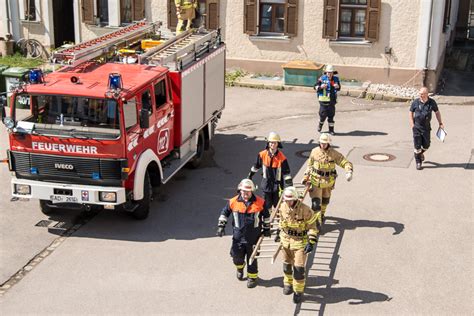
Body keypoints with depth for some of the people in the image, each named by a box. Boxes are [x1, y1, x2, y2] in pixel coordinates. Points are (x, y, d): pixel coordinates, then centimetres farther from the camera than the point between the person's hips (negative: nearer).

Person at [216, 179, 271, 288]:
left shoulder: (260, 202, -8)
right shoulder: (233, 202, -7)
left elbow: (266, 216, 7)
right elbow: (224, 213, 8)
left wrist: (266, 229, 11)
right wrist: (221, 226, 3)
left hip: (253, 237, -1)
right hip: (238, 236, 2)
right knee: (237, 256, 12)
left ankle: (252, 277, 26)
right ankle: (240, 267, 46)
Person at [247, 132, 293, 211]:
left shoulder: (282, 157, -13)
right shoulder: (262, 155, -6)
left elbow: (286, 173, -10)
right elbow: (256, 166, 12)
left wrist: (289, 186, -14)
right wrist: (250, 175, 23)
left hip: (277, 185, -2)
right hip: (266, 184, 2)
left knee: (277, 205, 6)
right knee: (267, 205, 10)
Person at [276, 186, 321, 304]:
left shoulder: (305, 209, -22)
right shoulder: (282, 207, -7)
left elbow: (313, 226, -15)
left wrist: (311, 243, -19)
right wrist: (280, 234, 19)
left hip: (300, 241, -5)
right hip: (286, 240, 5)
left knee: (299, 268, -5)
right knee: (287, 264, 19)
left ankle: (298, 291, 12)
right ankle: (288, 284, 42)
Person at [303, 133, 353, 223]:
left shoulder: (334, 153, -10)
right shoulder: (314, 152, -5)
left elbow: (346, 163, -12)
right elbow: (310, 165, 9)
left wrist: (349, 172, -31)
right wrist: (306, 177, 7)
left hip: (328, 181, 2)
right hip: (316, 180, -2)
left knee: (325, 200, 22)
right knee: (316, 201, -13)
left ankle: (322, 214, 47)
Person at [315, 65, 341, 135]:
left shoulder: (336, 79, 5)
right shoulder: (322, 78, -5)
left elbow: (339, 88, 17)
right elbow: (315, 86, -2)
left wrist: (337, 86, -6)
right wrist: (321, 87, -22)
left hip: (332, 100, 3)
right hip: (323, 100, -3)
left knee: (331, 115, 6)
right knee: (323, 114, -2)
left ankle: (331, 130, 15)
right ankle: (320, 125, 28)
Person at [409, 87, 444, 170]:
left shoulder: (432, 102, -4)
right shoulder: (416, 102, -7)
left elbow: (437, 112, 9)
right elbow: (411, 112, 5)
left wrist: (440, 123, 5)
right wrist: (412, 124, -3)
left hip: (426, 127, 2)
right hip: (417, 127, -1)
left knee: (426, 145, 8)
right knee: (417, 145, -2)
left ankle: (421, 153, 41)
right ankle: (418, 162, 11)